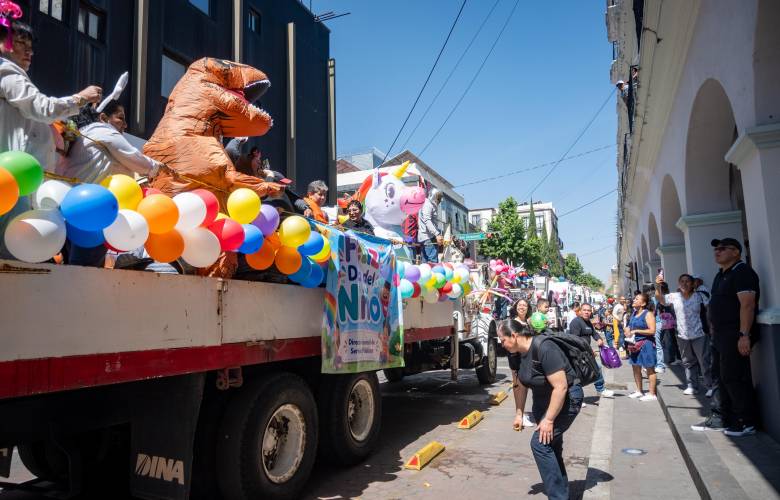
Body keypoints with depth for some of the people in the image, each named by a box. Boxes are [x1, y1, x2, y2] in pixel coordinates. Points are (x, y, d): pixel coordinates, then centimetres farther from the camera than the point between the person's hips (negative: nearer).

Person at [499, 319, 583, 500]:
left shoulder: (544, 348, -29)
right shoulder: (520, 353, -3)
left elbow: (561, 387, -29)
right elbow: (522, 385, 10)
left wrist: (549, 419, -24)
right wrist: (520, 414, 10)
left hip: (566, 399, -8)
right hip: (543, 400, 8)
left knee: (540, 443, -14)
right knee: (550, 446, 14)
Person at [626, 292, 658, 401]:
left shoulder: (648, 314, -13)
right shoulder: (634, 313, 11)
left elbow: (652, 331, -20)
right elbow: (630, 326, 26)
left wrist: (636, 331, -19)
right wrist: (628, 332, 4)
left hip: (646, 344, -9)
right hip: (635, 344, 9)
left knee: (649, 368, 0)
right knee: (635, 367, 14)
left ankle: (652, 394, 6)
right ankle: (639, 391, 27)